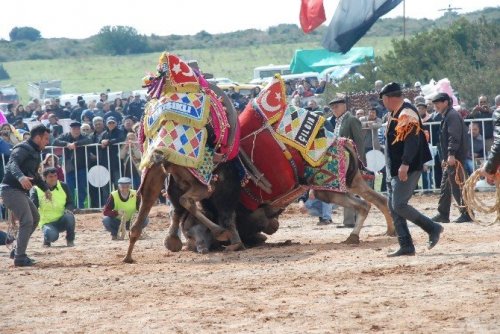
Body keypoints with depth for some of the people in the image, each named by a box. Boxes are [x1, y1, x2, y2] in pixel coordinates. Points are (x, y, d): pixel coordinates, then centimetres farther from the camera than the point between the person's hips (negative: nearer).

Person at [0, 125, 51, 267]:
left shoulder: (35, 152, 19)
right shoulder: (23, 149, -13)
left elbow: (34, 174, 34)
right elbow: (12, 164, -32)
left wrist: (45, 188, 40)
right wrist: (20, 177, -50)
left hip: (20, 191, 11)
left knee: (35, 218, 20)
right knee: (27, 221, -16)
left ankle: (18, 251, 23)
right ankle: (20, 257, -12)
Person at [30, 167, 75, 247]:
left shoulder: (63, 186, 1)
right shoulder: (36, 189, -6)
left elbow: (70, 203, 3)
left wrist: (68, 209, -21)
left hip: (62, 221, 3)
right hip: (47, 223, -3)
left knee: (69, 216, -33)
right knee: (52, 235, -36)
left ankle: (70, 240, -8)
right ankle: (47, 240, 4)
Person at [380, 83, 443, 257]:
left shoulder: (407, 113, -15)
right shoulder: (394, 114, 17)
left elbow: (412, 140, -25)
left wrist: (405, 164, -31)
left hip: (407, 170, -10)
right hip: (394, 169, 10)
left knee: (399, 205, -15)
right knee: (393, 208, 7)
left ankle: (433, 228, -2)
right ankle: (406, 246, 8)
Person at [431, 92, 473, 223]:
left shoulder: (452, 115, -11)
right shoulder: (446, 116, 21)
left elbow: (454, 136, -21)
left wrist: (451, 154, -27)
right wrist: (445, 158, 24)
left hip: (455, 157, -11)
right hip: (449, 158, 11)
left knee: (456, 186, -10)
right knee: (445, 186, 13)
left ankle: (467, 214, -8)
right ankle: (443, 214, 19)